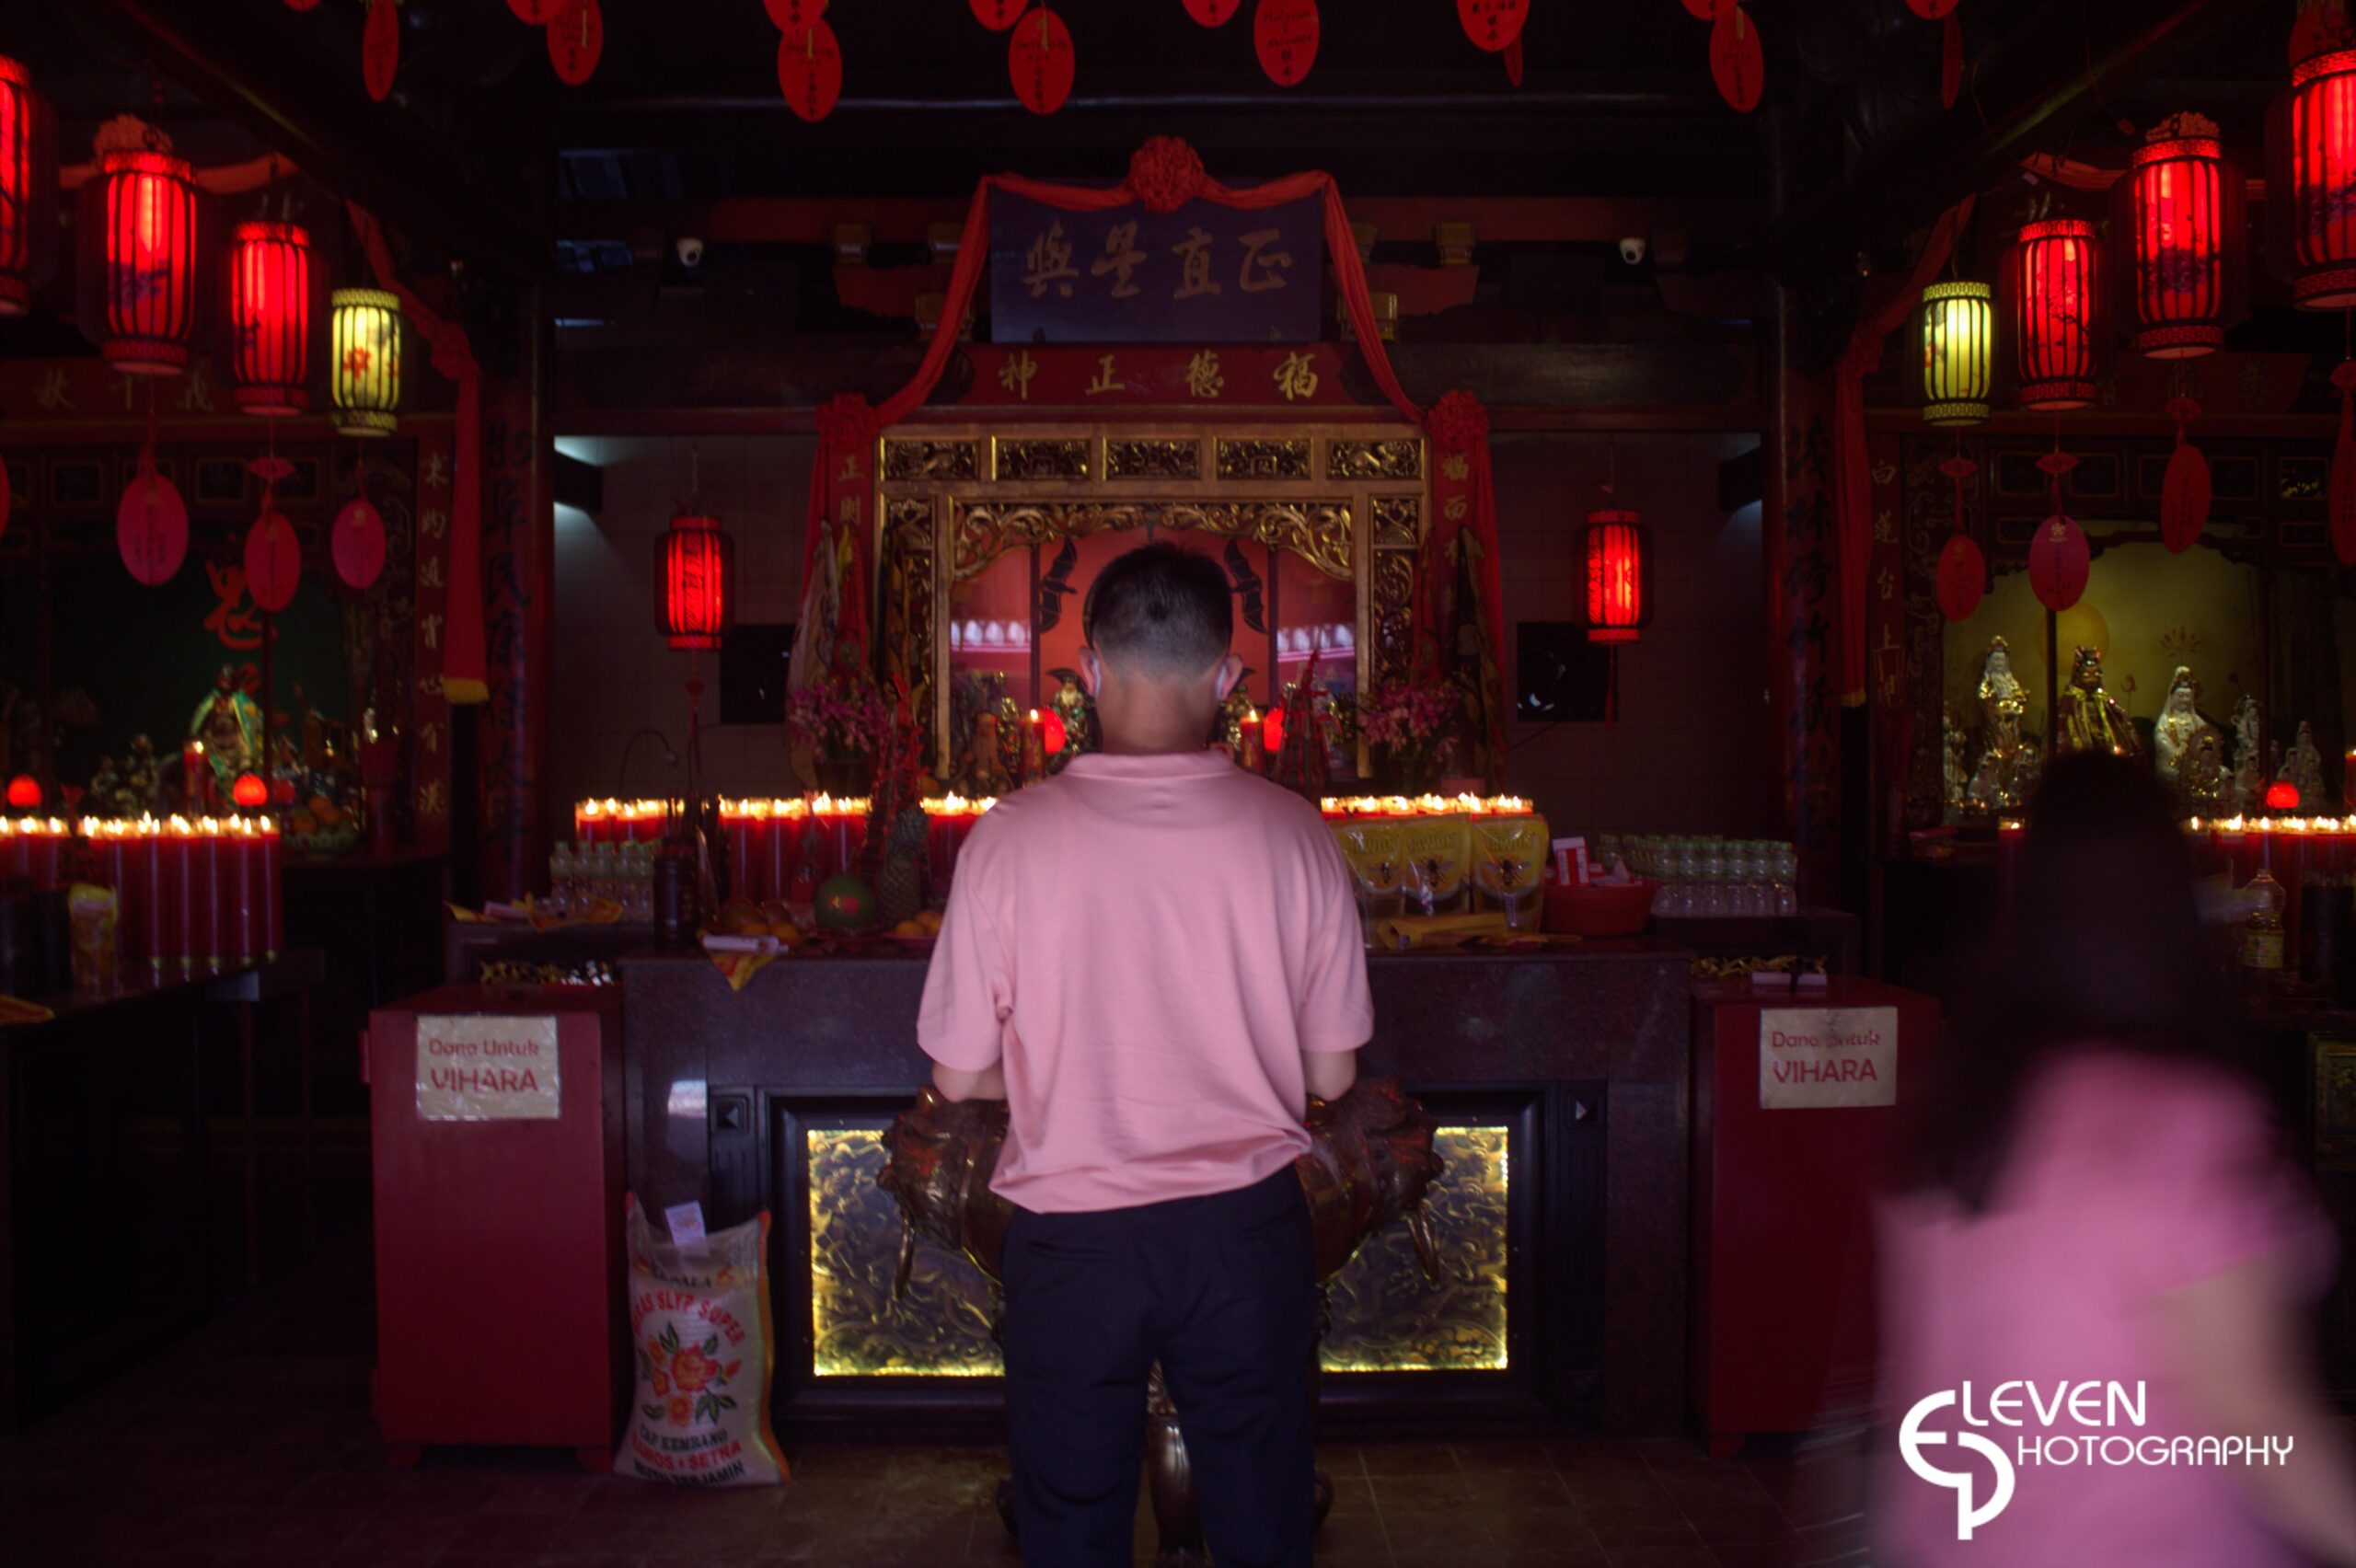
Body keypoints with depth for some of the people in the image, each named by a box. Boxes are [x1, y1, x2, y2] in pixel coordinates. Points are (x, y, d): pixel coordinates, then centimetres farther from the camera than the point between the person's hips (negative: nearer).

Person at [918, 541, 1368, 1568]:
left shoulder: (1012, 837, -14)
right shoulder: (1293, 836, -11)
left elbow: (960, 1077, -6)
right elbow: (1331, 1075, -2)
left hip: (1071, 1238, -1)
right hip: (1247, 1227, 1)